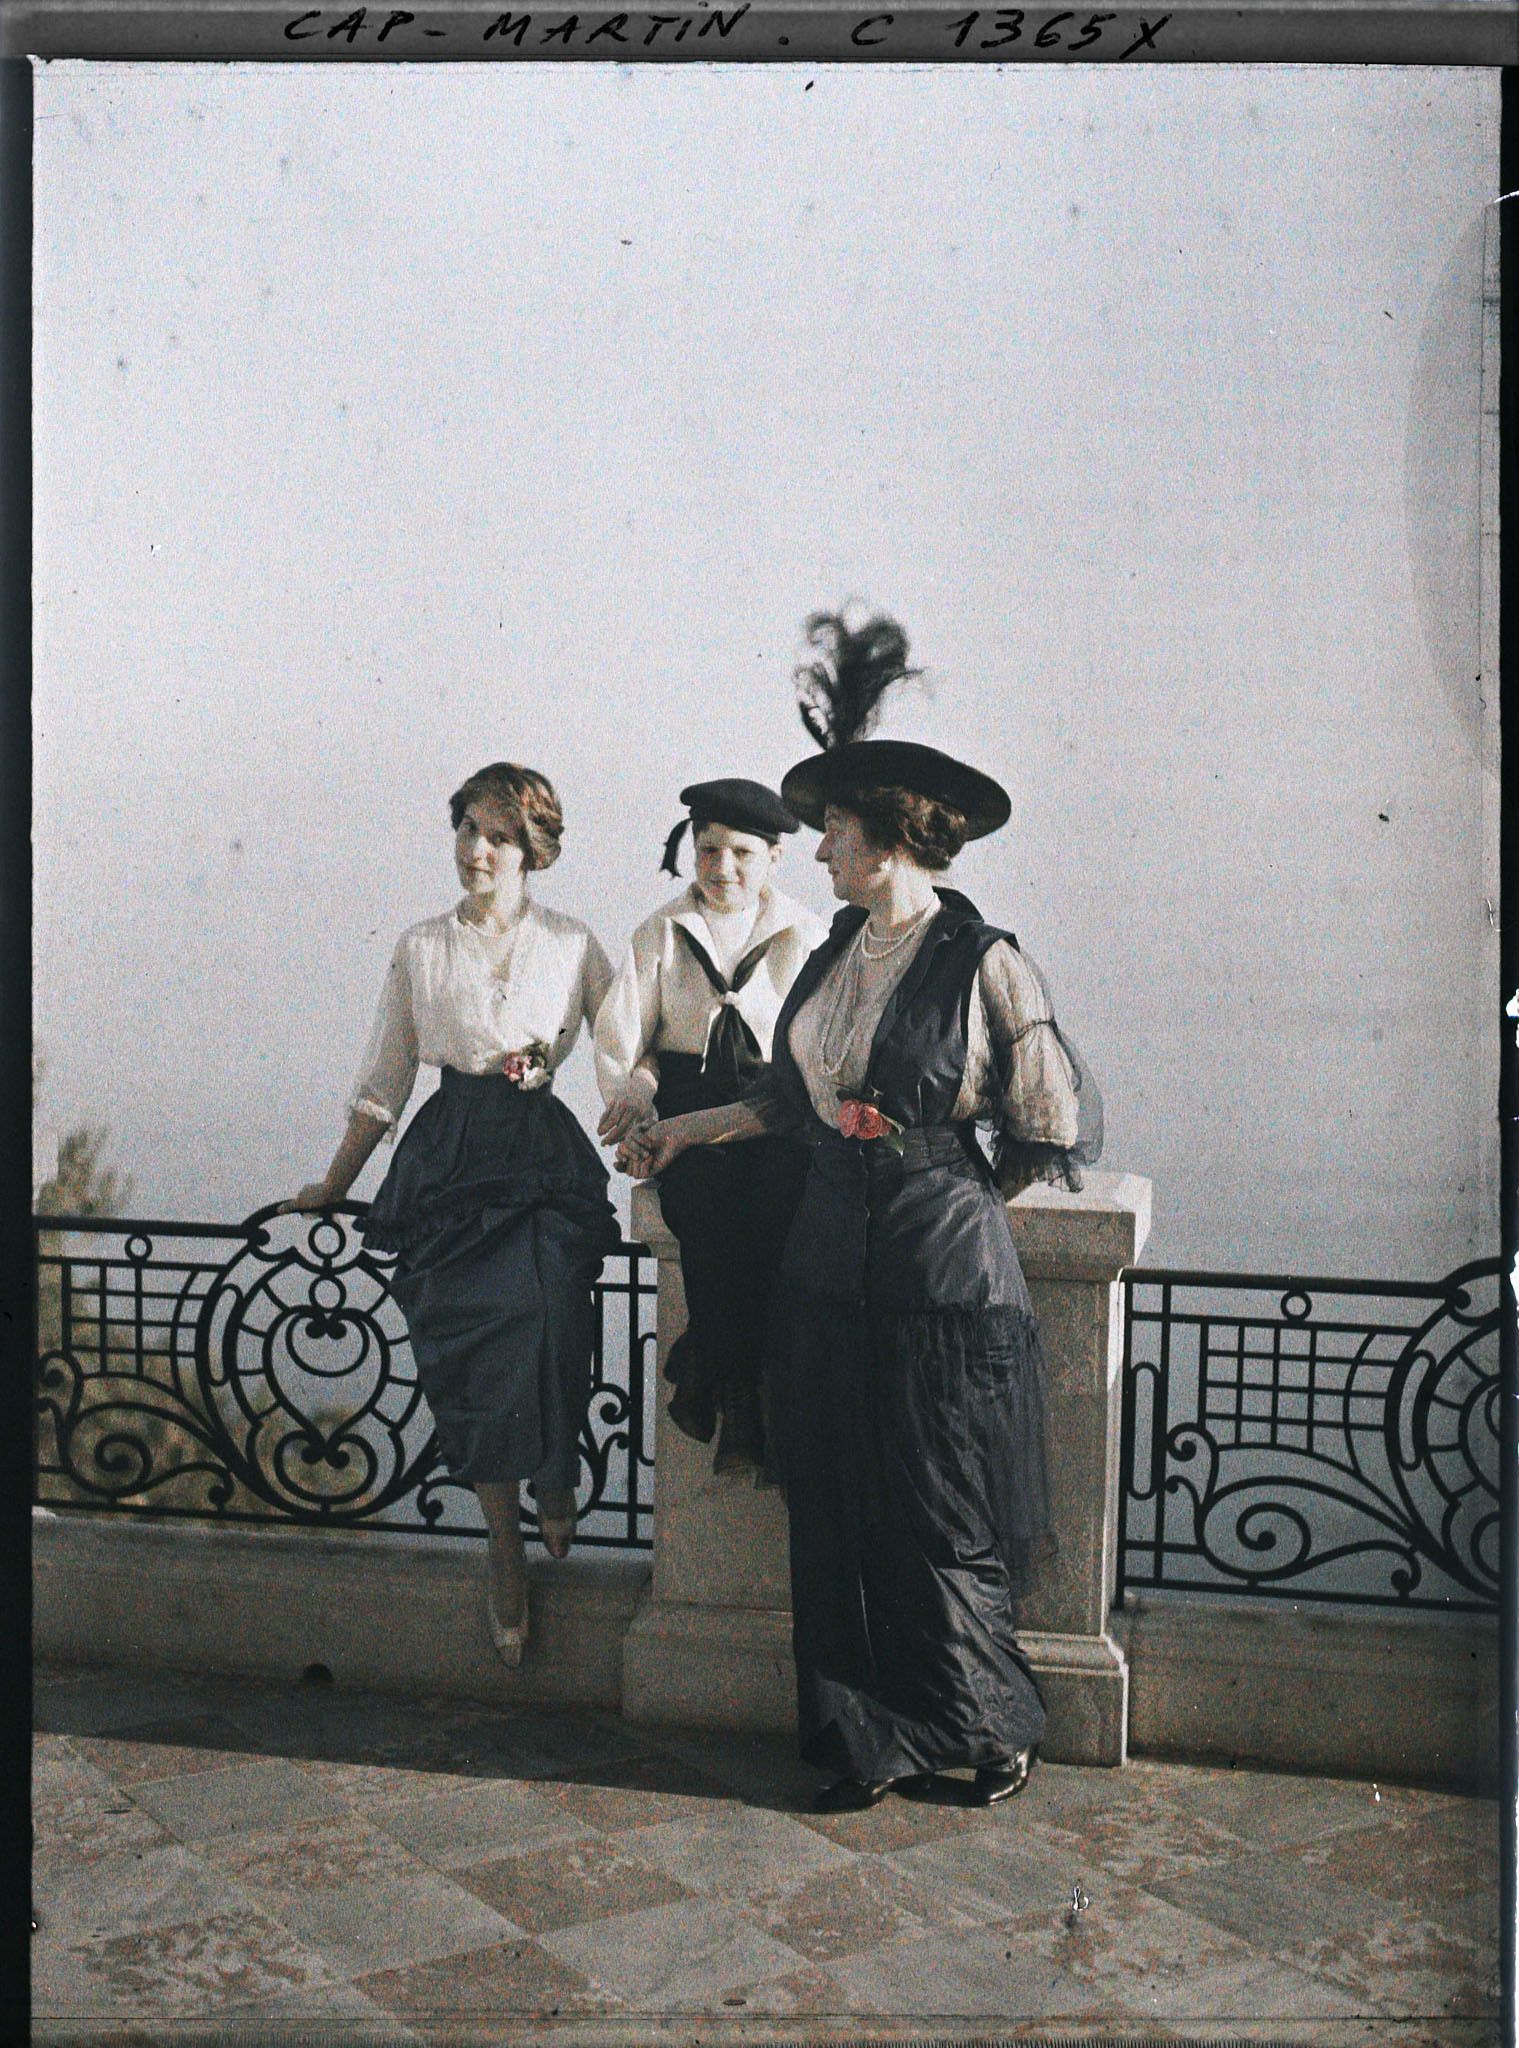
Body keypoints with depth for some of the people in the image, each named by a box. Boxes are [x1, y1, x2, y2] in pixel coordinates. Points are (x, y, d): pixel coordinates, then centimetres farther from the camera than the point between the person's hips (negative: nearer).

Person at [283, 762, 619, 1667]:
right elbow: (385, 1080, 15)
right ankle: (506, 1545, 4)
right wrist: (333, 1185, 15)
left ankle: (557, 1477, 3)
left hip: (544, 1152, -1)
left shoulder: (572, 944, 7)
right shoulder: (422, 947, 11)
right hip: (451, 1156, 1)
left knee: (542, 1316, -24)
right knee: (472, 1346, -7)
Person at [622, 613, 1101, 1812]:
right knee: (838, 1514, 9)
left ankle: (995, 1729, 25)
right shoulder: (839, 948, 8)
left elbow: (1058, 1132, -4)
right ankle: (874, 1744, 23)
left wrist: (964, 1201, 4)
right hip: (833, 1262, 6)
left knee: (942, 1520, 3)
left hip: (943, 1266, -6)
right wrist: (690, 1130, 23)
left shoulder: (985, 965, -11)